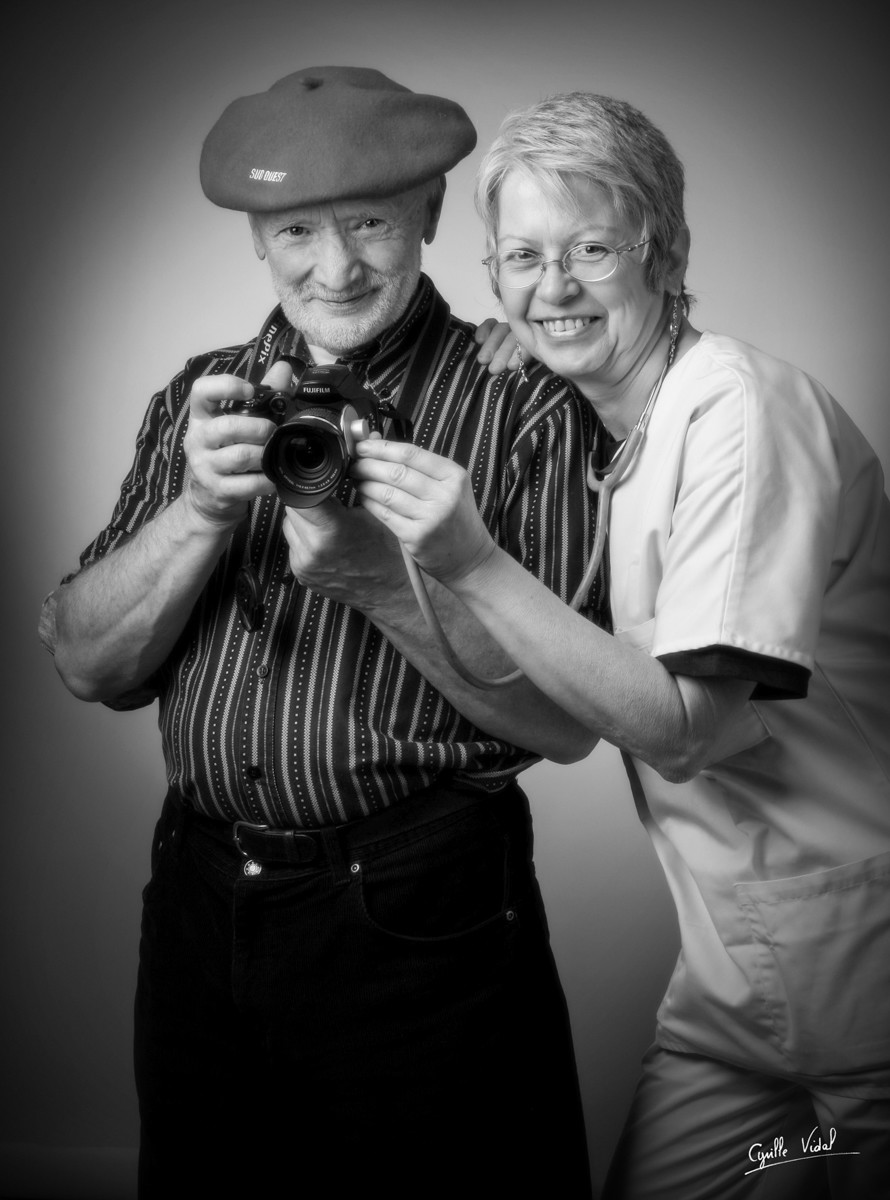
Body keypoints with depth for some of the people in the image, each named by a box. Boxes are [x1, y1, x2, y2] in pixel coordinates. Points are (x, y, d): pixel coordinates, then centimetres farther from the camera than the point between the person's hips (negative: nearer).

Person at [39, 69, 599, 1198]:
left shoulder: (524, 408, -8)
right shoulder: (199, 399, 6)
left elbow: (568, 721, -11)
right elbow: (89, 668, 1)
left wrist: (378, 577, -23)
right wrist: (201, 510, -15)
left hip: (419, 928, -4)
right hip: (197, 909, 4)